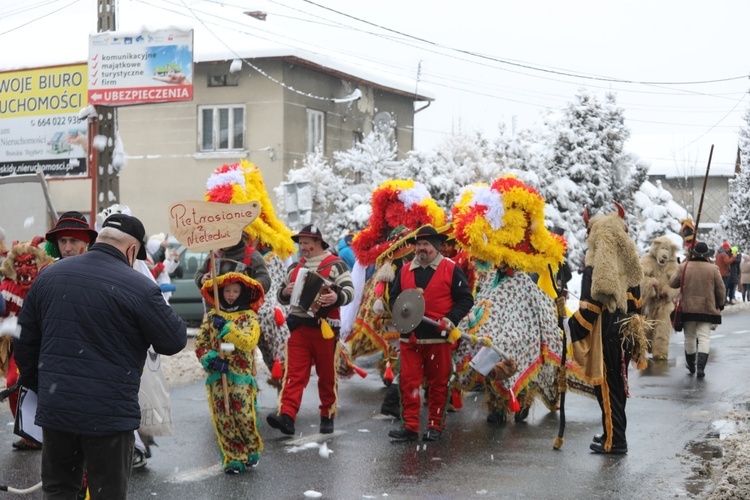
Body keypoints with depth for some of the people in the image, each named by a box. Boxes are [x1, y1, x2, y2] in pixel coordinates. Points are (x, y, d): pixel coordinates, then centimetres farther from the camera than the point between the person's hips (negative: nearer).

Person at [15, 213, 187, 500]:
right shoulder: (139, 288, -15)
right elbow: (175, 341, -8)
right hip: (108, 414, -5)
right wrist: (158, 308, 10)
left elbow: (26, 342, 10)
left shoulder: (48, 276, 4)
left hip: (54, 409, 5)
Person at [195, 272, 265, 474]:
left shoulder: (249, 316, 1)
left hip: (241, 375, -3)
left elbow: (250, 342, -15)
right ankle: (234, 458, 12)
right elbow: (200, 343, 7)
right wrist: (210, 358, -12)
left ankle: (252, 450, 21)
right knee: (222, 419, 2)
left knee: (244, 415, -4)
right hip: (216, 374, 3)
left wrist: (227, 327, -21)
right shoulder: (212, 316, 9)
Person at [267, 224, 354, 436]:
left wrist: (337, 297, -32)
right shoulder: (294, 268, 16)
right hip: (299, 328, 4)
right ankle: (286, 416, -15)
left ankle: (327, 416, 18)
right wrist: (285, 292, -2)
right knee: (294, 373, -6)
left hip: (325, 328, -3)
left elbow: (349, 291, -10)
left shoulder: (335, 265, 0)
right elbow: (282, 297, 22)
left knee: (327, 375, 6)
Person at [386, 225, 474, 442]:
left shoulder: (451, 270, 1)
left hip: (439, 337, -3)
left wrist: (451, 319, -12)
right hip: (410, 337, 3)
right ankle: (410, 427, 4)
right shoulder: (405, 271, 13)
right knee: (408, 382, 0)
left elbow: (466, 299, 1)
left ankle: (436, 427, 14)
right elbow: (394, 297, 20)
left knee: (438, 384, 4)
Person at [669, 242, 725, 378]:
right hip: (707, 309, -1)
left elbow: (672, 283, 3)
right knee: (704, 337, 0)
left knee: (689, 337, 14)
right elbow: (721, 290, 1)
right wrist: (720, 304, 17)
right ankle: (700, 367, -15)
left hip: (687, 308, 1)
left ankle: (691, 366, 26)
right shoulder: (713, 268, -4)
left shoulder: (683, 267, -5)